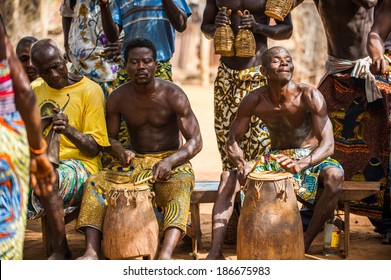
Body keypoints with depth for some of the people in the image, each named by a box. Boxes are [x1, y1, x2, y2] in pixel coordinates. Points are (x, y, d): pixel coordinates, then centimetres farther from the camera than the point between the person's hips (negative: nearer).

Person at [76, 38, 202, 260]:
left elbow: (196, 141, -13)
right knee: (95, 184, -21)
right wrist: (121, 152, -17)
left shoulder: (173, 95, -11)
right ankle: (92, 251, -32)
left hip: (172, 162, -4)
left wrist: (170, 161, -32)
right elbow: (110, 138, 9)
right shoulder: (118, 98, -1)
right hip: (135, 163, 4)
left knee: (179, 188, -37)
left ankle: (166, 254, -57)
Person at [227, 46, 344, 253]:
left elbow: (327, 144, -26)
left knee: (335, 176, -35)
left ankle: (305, 244, -28)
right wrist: (241, 164, -27)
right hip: (275, 159, 3)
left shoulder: (309, 96, -20)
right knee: (244, 179, -23)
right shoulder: (255, 101, -11)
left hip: (311, 158, -3)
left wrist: (300, 164, -46)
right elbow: (233, 140, -4)